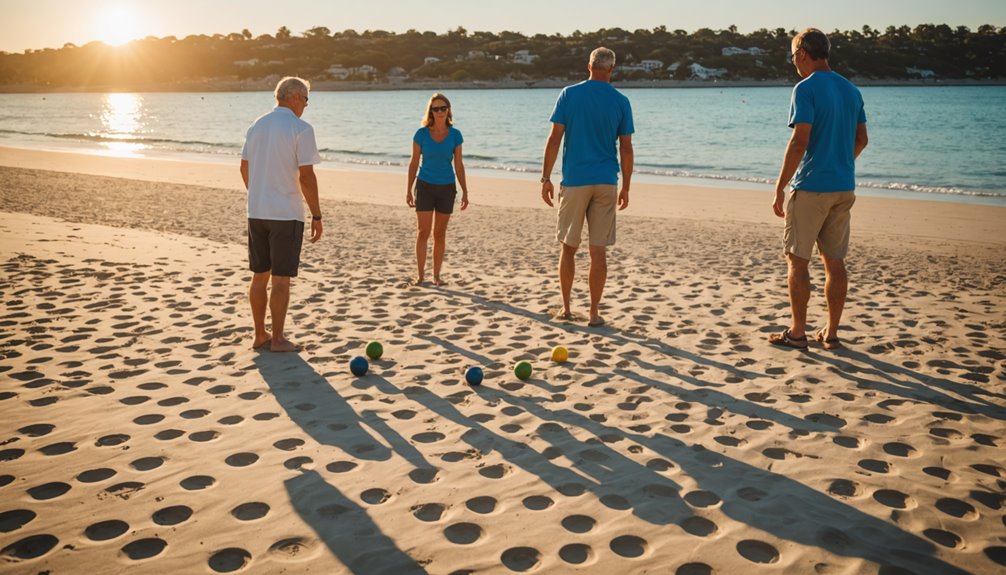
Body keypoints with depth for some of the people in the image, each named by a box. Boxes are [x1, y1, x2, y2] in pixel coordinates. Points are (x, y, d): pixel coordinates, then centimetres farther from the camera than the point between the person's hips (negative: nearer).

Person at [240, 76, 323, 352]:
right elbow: (306, 177, -15)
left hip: (256, 212, 6)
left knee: (259, 276, 13)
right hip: (286, 214, -6)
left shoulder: (256, 126, 9)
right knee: (281, 279, 1)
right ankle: (277, 339, 8)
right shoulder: (301, 128, -11)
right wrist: (317, 216, -8)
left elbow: (244, 168, 16)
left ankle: (260, 335, 21)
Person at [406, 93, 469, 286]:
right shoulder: (421, 133, -5)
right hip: (425, 186, -1)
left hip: (447, 188, 1)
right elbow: (414, 163, 1)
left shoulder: (455, 134, -1)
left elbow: (458, 165, 3)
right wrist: (409, 190, -2)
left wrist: (465, 192, 0)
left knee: (440, 234, 7)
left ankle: (436, 275, 16)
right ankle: (420, 274, 6)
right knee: (423, 232, -4)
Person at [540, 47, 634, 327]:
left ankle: (566, 308, 18)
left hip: (574, 181, 0)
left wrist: (546, 178, 1)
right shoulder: (621, 101, 2)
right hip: (606, 183, 1)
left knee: (568, 247, 11)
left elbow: (555, 139, -4)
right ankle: (594, 313, 7)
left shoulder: (569, 94, 0)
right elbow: (626, 149, 2)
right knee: (598, 251, 4)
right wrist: (626, 187, 10)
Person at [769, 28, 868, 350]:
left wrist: (780, 188, -15)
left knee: (797, 260, 3)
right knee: (835, 261, 10)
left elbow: (800, 142, -19)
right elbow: (861, 139, 18)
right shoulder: (851, 90, 12)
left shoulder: (806, 88, -11)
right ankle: (831, 333, 15)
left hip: (811, 187, -7)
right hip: (844, 187, 7)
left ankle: (797, 333, 8)